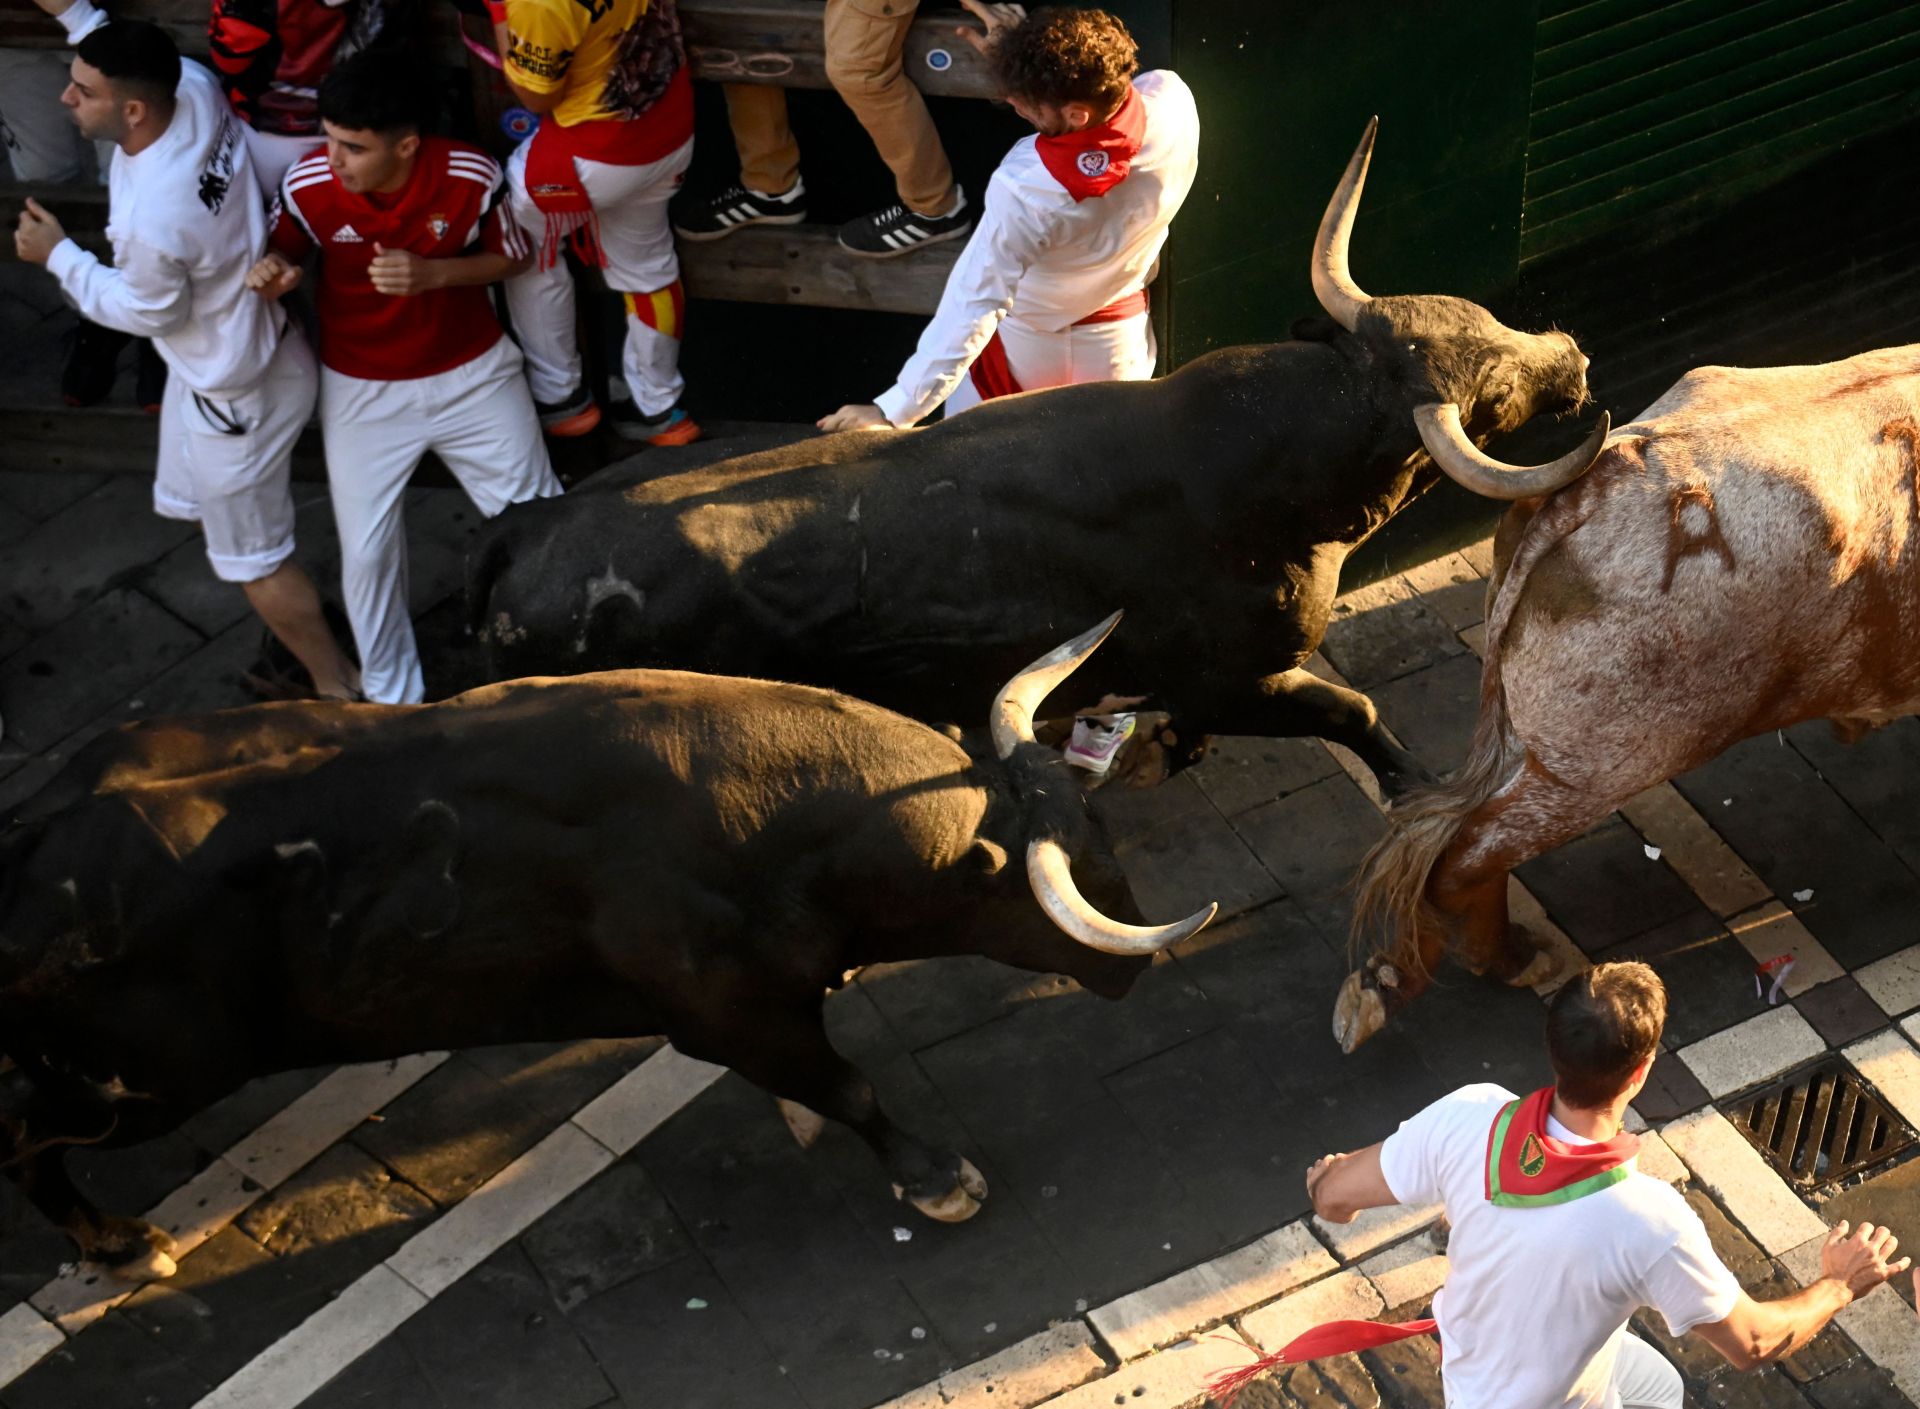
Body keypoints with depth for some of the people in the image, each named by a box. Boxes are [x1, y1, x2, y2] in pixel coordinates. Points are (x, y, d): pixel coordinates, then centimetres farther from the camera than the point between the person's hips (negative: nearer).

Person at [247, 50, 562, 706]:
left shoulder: (471, 177, -25)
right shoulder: (308, 184, -23)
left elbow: (516, 256, -7)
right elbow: (282, 251, -3)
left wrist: (433, 273, -25)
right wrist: (272, 274, -29)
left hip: (472, 373, 0)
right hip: (361, 391, 0)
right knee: (368, 554, 9)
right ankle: (392, 700, 33)